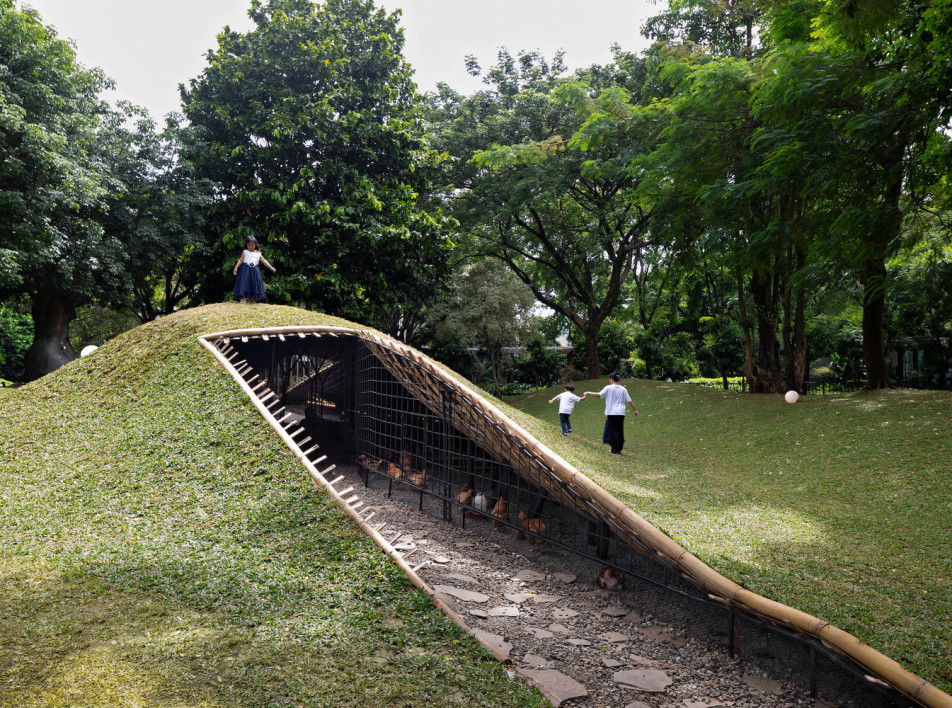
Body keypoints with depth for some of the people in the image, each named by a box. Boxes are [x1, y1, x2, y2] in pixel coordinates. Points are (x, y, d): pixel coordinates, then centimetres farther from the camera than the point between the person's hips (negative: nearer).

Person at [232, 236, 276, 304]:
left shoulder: (258, 254, 12)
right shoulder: (245, 252, 6)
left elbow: (264, 261, 12)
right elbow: (240, 260, 1)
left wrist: (271, 267, 5)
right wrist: (236, 267, -11)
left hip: (254, 271, 3)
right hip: (245, 270, -2)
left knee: (254, 284, 4)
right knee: (244, 283, -8)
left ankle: (253, 300, 12)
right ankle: (243, 298, -5)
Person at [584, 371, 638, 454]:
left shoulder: (609, 388, -6)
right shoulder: (623, 389, 6)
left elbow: (599, 395, -10)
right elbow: (629, 401, 7)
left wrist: (588, 393, 2)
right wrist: (635, 410, 16)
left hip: (612, 413, -4)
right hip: (621, 413, 4)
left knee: (613, 431, 1)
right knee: (620, 431, 11)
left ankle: (615, 450, -1)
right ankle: (619, 449, 16)